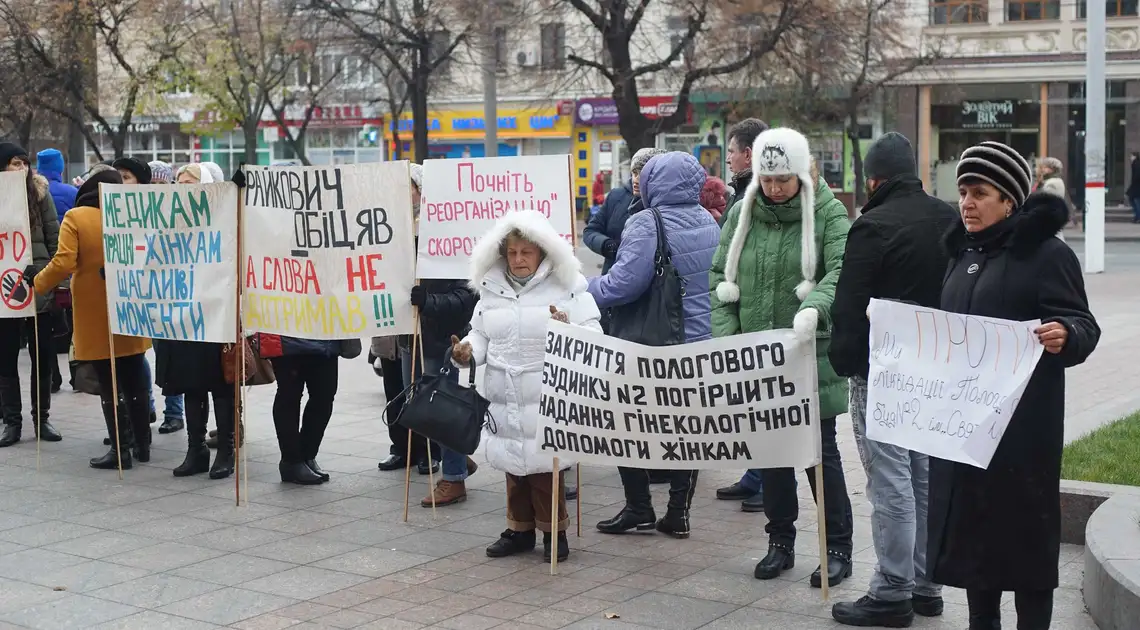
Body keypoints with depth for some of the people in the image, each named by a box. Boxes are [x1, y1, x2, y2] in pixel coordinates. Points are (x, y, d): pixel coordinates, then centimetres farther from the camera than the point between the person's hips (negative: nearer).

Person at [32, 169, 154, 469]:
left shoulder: (75, 217, -6)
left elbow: (64, 263, -15)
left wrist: (35, 285, -4)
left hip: (96, 315, -4)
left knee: (108, 384, 1)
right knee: (135, 381, 13)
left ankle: (120, 449, 1)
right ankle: (142, 444, 19)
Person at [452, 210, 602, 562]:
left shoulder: (567, 287, -4)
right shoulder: (492, 288, 10)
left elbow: (593, 335, -8)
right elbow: (481, 335, 15)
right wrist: (468, 352, -6)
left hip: (548, 397, -5)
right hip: (504, 396, 5)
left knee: (545, 463, -3)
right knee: (513, 465, 12)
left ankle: (554, 530, 12)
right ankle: (520, 529, 26)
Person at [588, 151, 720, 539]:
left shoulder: (648, 225, -17)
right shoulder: (709, 223, 6)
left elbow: (625, 282, -23)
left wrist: (588, 290, -9)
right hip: (701, 343, 7)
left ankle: (639, 508, 9)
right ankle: (678, 512, 14)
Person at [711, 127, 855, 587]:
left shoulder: (827, 212, -6)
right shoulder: (743, 213, 6)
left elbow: (842, 270, -19)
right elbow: (721, 274, 8)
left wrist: (814, 307, -39)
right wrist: (725, 334, -3)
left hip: (811, 355, -4)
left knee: (820, 449, 2)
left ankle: (838, 548, 14)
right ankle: (780, 541, 24)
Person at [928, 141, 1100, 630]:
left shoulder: (1045, 253, -9)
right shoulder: (964, 254, 14)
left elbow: (1083, 326, -13)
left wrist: (1065, 336, -34)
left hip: (1021, 423, -7)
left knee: (1023, 532, 0)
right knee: (970, 526, 12)